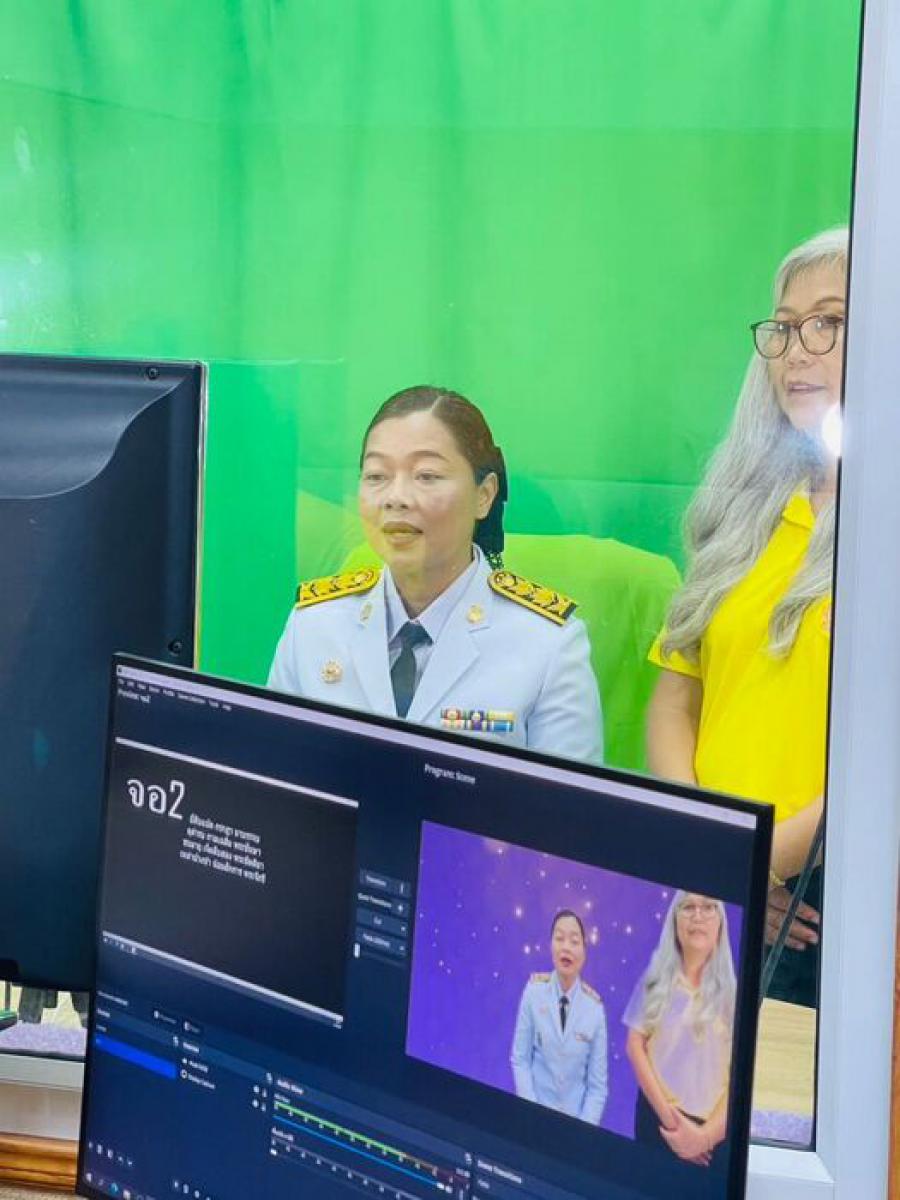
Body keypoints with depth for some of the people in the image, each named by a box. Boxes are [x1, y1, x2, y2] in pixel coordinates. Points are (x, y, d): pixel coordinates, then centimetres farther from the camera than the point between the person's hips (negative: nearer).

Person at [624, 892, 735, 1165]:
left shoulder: (734, 989, -5)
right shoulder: (656, 980, 2)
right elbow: (635, 1046, -1)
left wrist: (707, 1133, -13)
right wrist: (669, 1117, -9)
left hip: (715, 1127, -1)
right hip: (656, 1115, 1)